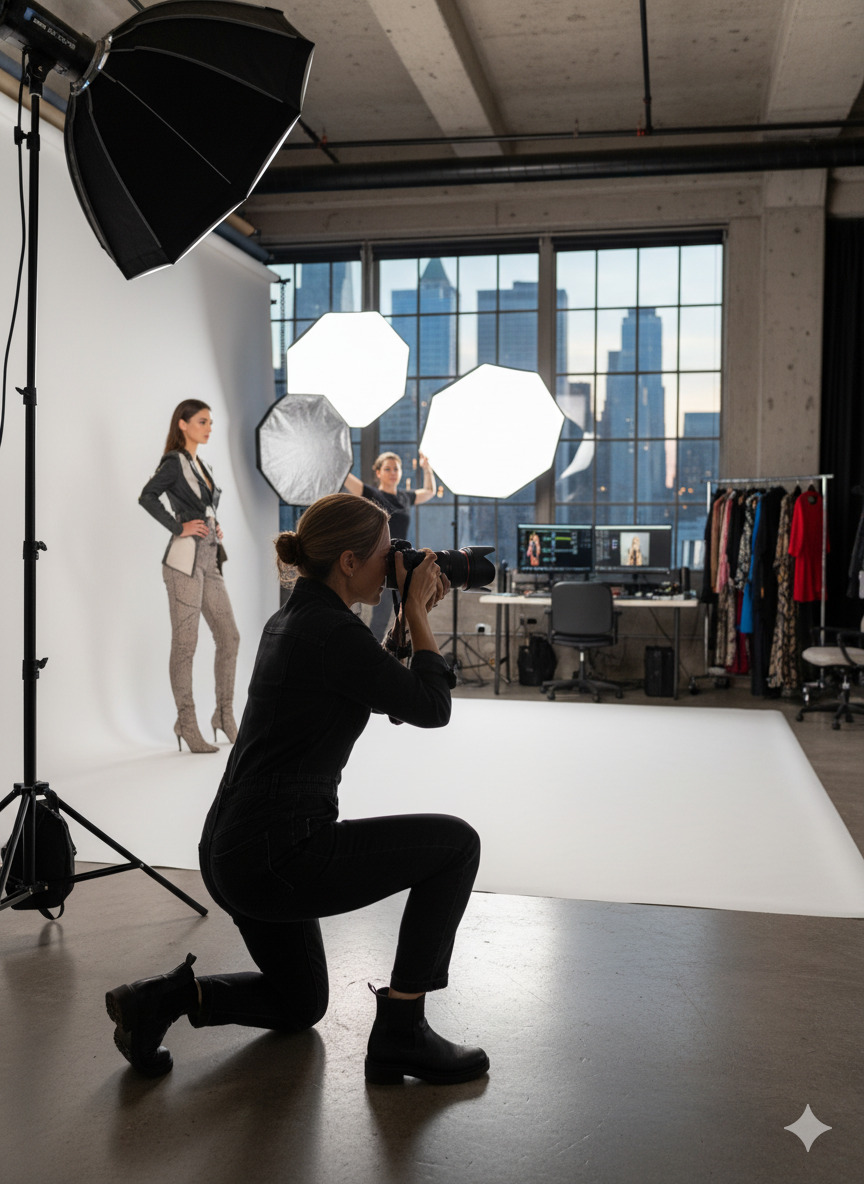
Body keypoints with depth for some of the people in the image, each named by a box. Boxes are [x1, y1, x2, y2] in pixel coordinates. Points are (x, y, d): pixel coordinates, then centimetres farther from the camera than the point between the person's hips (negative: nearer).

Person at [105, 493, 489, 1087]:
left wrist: (409, 616, 17)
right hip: (277, 856, -10)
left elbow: (385, 693, 25)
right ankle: (401, 1034, 3)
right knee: (454, 842, -2)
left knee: (299, 1006, 29)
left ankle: (167, 996, 11)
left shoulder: (294, 619, 13)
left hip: (233, 853, 10)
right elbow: (431, 709, -12)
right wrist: (417, 612, -3)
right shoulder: (333, 630, -17)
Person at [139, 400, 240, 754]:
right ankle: (187, 723, 5)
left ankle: (225, 715, 17)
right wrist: (179, 528, -19)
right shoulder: (174, 462, -6)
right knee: (185, 643, -3)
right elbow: (147, 496, -23)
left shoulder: (200, 465, 18)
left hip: (210, 560, 8)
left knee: (229, 637, 7)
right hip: (186, 560, -8)